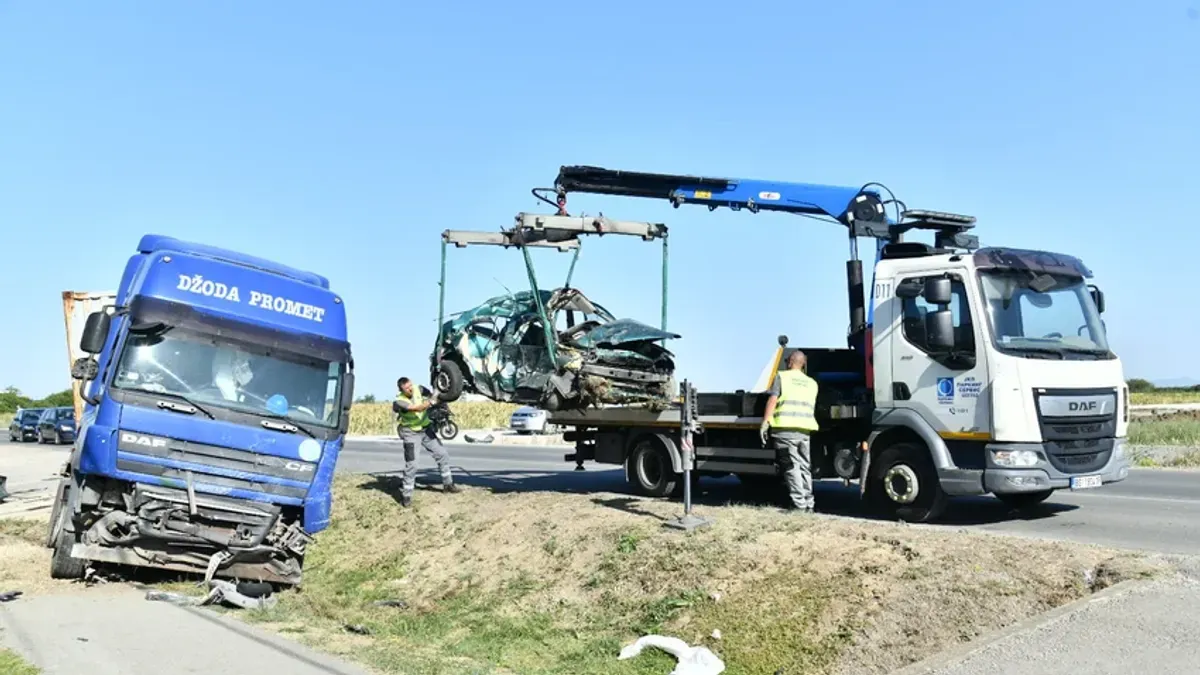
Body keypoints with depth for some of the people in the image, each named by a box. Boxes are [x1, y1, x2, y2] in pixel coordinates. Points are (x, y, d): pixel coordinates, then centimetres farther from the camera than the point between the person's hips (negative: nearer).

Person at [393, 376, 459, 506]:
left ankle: (448, 483, 22)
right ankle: (406, 494, 4)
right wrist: (431, 401, -52)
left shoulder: (418, 389, -12)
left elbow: (429, 396, 7)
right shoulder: (399, 401, -26)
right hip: (411, 433, -5)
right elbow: (418, 408, -39)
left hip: (426, 429, 5)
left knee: (442, 454, 7)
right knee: (411, 465, -9)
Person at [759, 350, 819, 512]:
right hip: (805, 428, 5)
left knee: (791, 467, -4)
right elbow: (813, 408, 20)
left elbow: (773, 399, -3)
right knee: (805, 467, 13)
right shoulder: (812, 383, 23)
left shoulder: (782, 376, 8)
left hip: (785, 427, -4)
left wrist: (765, 423, -8)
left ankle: (799, 505, -10)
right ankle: (808, 505, 13)